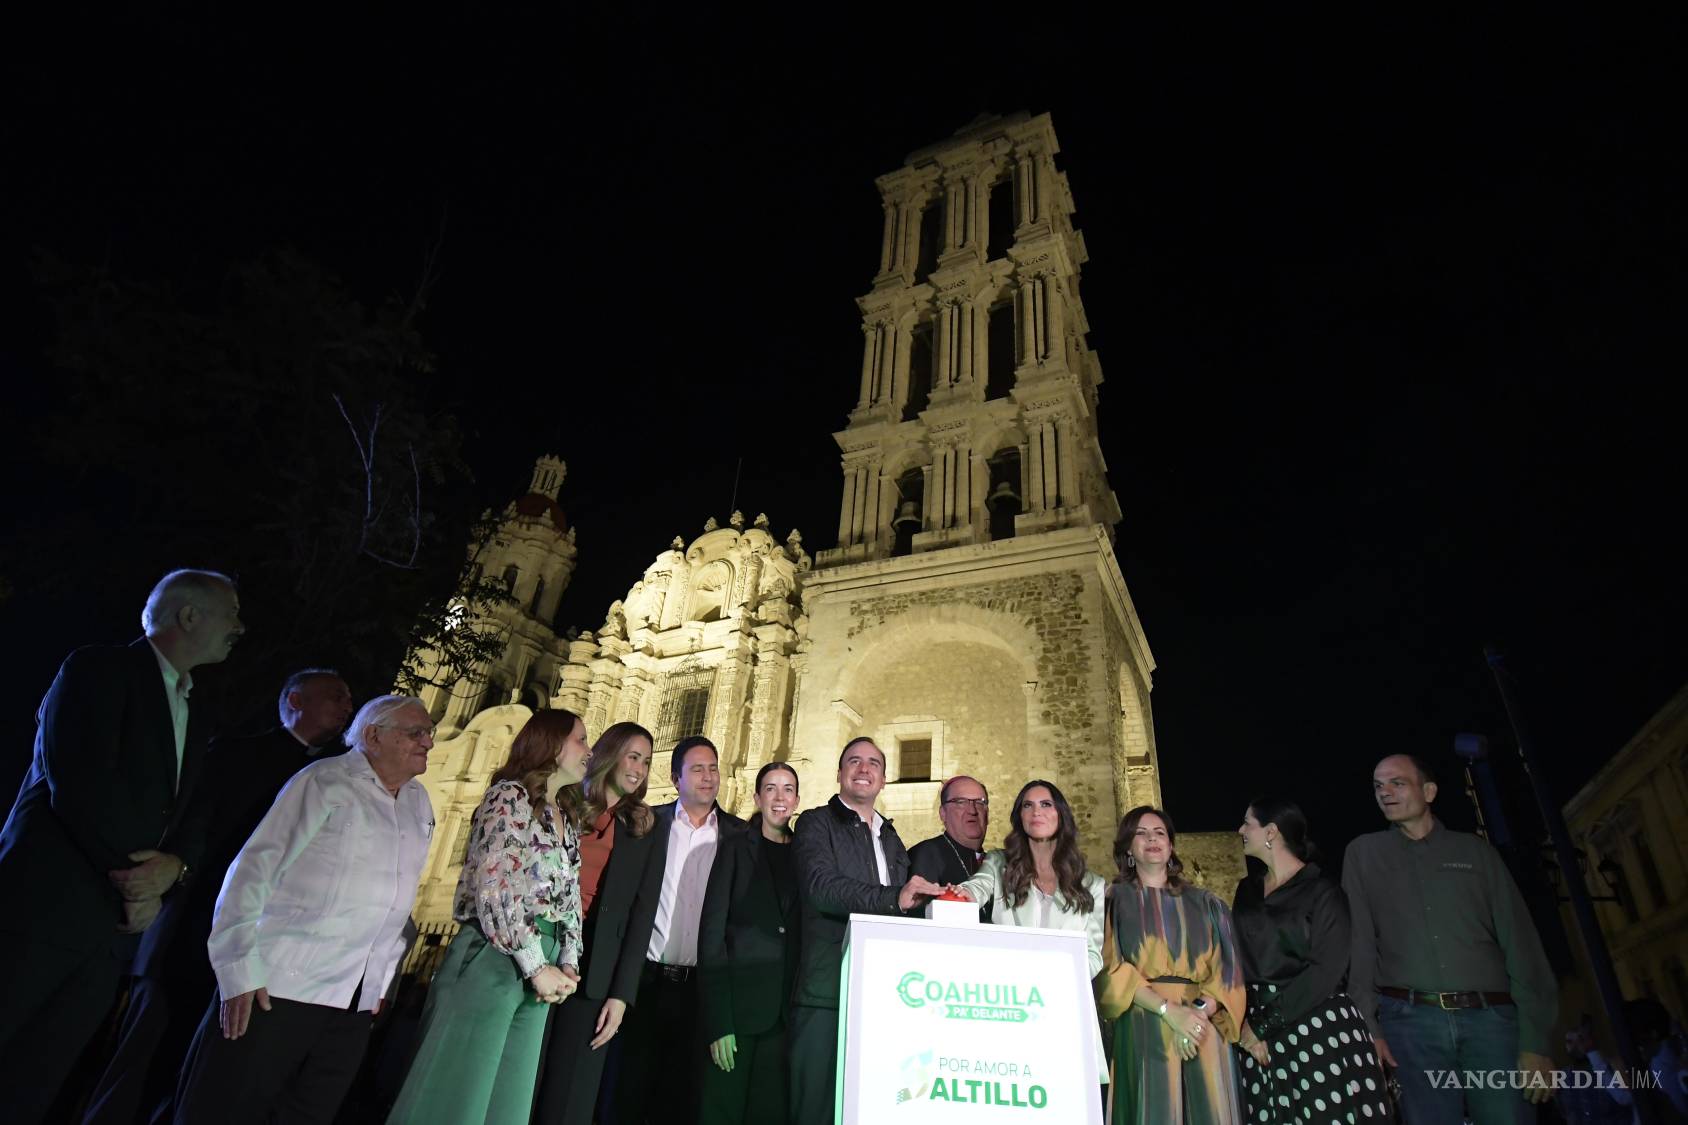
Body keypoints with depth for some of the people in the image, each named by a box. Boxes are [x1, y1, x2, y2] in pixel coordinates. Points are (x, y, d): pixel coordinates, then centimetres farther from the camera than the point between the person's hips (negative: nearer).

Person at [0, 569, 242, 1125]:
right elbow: (81, 783, -16)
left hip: (116, 923, 7)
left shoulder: (194, 716, 18)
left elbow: (192, 817, 14)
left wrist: (175, 865, -8)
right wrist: (134, 880, -11)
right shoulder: (99, 667, -5)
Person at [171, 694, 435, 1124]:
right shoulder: (325, 781, -8)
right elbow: (255, 869, -10)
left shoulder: (420, 804, 10)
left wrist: (382, 978, 15)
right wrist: (241, 970, -15)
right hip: (279, 986, -5)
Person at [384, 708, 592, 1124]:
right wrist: (537, 966, -14)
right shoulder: (510, 796, -7)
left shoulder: (568, 822, 17)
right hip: (491, 958, -8)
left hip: (540, 970, 8)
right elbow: (494, 890, -16)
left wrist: (568, 965, 1)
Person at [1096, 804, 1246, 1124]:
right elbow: (1108, 966, -5)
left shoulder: (1204, 903, 15)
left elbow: (1226, 967, 6)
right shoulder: (1114, 899, 6)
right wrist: (1169, 1010, -16)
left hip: (1203, 1025, 3)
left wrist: (1199, 1011, -12)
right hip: (1143, 1027, -2)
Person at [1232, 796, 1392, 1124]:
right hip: (1260, 1034, 5)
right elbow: (1236, 958, 7)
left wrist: (1264, 1026, -15)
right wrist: (1243, 1022, -8)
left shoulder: (1323, 892, -7)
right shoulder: (1247, 890, 11)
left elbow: (1326, 970, -15)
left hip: (1320, 1031, -5)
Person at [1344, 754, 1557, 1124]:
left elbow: (1519, 941, 7)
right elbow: (1358, 943, 5)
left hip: (1490, 1018, 1)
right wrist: (1368, 1026, -5)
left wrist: (1535, 1040, -1)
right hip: (1410, 1021, 0)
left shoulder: (1475, 850, 12)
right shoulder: (1363, 852, 10)